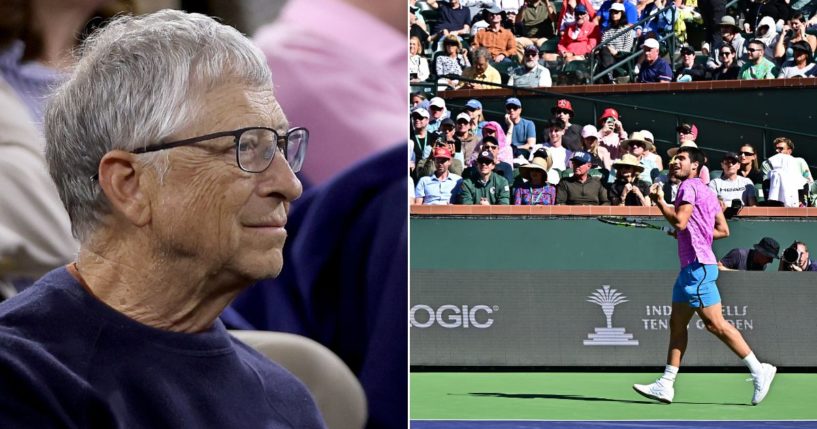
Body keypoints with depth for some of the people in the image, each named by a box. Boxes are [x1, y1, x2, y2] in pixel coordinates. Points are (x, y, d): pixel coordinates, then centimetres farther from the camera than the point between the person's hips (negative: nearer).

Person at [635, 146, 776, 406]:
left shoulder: (689, 186, -8)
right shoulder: (706, 191, 19)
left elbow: (679, 221, -21)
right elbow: (723, 230, 19)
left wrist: (658, 200, -7)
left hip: (698, 266, -10)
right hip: (690, 267, 10)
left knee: (715, 323, -10)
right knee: (677, 324, 7)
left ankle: (759, 370, -6)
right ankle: (665, 386, 5)